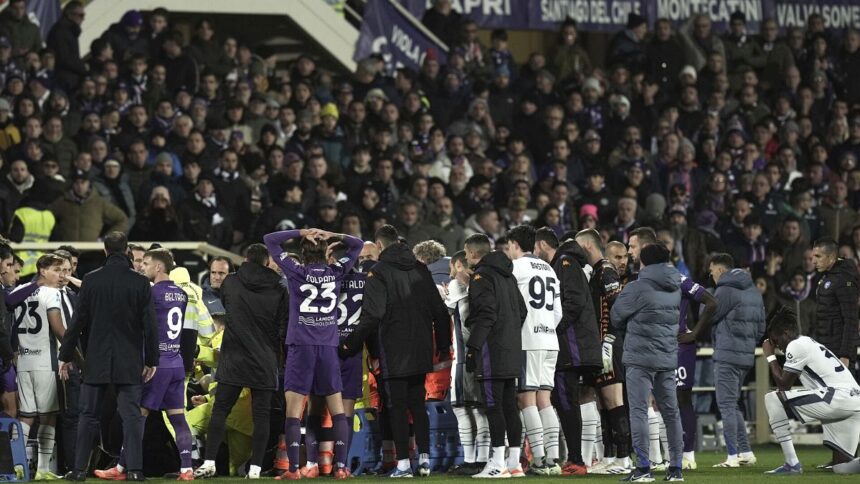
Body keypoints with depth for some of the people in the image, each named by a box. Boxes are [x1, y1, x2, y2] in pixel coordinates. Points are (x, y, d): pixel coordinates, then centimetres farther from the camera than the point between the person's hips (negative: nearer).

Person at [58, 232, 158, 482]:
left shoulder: (91, 280, -4)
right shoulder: (140, 283, -4)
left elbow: (77, 321, -1)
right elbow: (150, 325, -2)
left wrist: (66, 356, 7)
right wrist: (152, 360, 6)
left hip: (96, 362, 0)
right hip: (130, 363, 0)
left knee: (88, 416, 8)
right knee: (131, 415, 1)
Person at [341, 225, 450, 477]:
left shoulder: (379, 272, -8)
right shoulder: (420, 270, 10)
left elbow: (372, 315, -17)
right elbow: (439, 310, 12)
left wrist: (350, 345, -9)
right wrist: (444, 346, 20)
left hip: (394, 353, -5)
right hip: (421, 351, 5)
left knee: (397, 407, 0)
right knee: (417, 405, 14)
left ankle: (403, 463, -3)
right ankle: (424, 458, 11)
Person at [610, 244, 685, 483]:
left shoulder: (637, 288, -10)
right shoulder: (674, 289, 9)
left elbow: (616, 317, -1)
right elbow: (676, 317, 13)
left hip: (640, 357, -6)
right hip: (668, 358, 6)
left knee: (639, 410, -4)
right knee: (671, 411, 11)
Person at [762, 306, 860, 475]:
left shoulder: (796, 345, -1)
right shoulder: (809, 343, 27)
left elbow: (783, 385, 1)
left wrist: (770, 356, 10)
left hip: (839, 396, -10)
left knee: (772, 398, -7)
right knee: (840, 466, 15)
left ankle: (792, 464, -9)